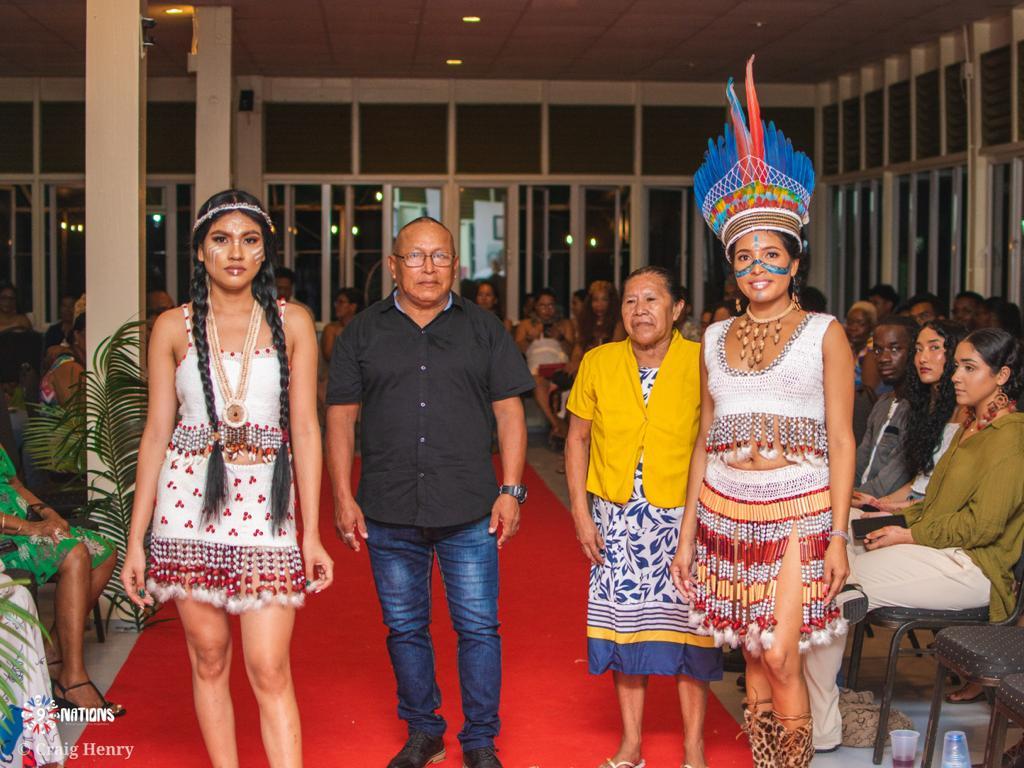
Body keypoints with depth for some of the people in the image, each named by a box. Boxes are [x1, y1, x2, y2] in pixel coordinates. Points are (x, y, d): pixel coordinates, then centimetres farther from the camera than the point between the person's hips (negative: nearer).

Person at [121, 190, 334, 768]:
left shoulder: (292, 324, 4)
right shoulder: (173, 327, 5)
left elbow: (305, 429, 3)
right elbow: (157, 431, 6)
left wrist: (312, 533, 0)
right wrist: (136, 539, 3)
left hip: (264, 503, -1)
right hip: (187, 502, 1)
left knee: (270, 670, -6)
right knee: (209, 658, 8)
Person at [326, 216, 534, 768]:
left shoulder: (483, 329, 7)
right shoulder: (364, 333, 8)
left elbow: (509, 411, 6)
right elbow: (341, 416, 7)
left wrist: (511, 490, -2)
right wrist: (343, 496, -1)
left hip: (469, 514, -1)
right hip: (389, 515, 1)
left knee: (478, 627, 1)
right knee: (405, 629, 11)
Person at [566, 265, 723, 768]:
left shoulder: (700, 363, -9)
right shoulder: (598, 363, -1)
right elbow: (577, 438, 8)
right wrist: (580, 511, 2)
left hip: (682, 515, -2)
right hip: (615, 518, 3)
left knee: (684, 623, 1)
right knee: (625, 622, 8)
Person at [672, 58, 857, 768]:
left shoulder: (824, 333, 1)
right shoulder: (716, 340, 11)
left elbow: (842, 438, -2)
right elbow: (706, 439, 13)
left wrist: (837, 535, -9)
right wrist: (687, 536, 10)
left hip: (798, 509, -4)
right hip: (726, 510, 4)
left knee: (781, 656, -12)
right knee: (752, 655, 7)